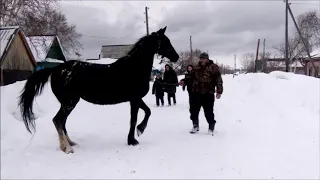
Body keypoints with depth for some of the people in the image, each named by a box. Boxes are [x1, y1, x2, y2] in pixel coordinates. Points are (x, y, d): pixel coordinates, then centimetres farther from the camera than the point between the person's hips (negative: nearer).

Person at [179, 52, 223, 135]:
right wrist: (184, 81, 0)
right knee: (194, 110, 9)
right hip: (196, 93, 5)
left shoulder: (213, 67, -3)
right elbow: (191, 76, 17)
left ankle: (211, 127, 16)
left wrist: (219, 91, -13)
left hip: (208, 94, -5)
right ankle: (195, 126, 27)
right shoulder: (197, 67, 12)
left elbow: (218, 80, -6)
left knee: (208, 112, -3)